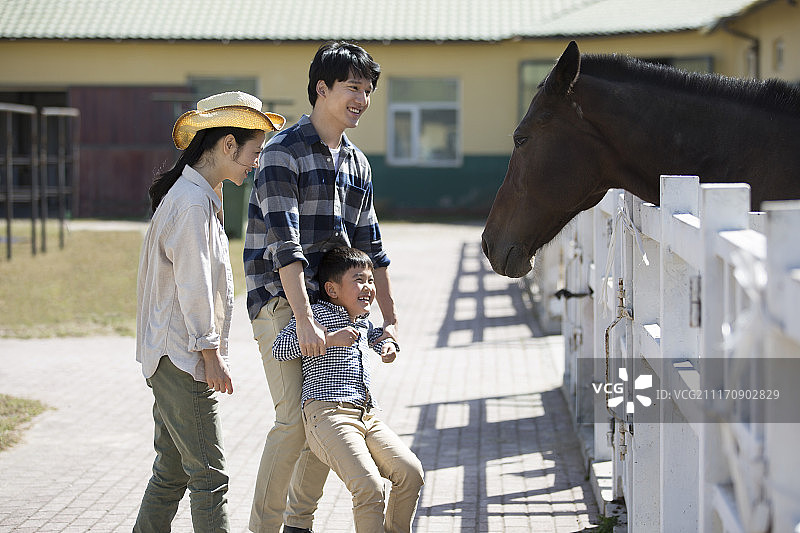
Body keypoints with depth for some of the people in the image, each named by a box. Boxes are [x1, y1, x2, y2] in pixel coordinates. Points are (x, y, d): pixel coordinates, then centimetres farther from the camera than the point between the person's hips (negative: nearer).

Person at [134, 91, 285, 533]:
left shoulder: (199, 195, 16)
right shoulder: (192, 202, -16)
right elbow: (193, 287, -19)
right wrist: (212, 357, -15)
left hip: (171, 358, 10)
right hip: (183, 359, -10)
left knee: (173, 470, 14)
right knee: (208, 475, -7)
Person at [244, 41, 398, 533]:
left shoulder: (357, 164, 13)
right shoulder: (284, 152, -10)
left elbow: (370, 246, 19)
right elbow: (284, 243, -19)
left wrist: (392, 320, 15)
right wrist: (305, 321, -26)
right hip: (281, 302, -7)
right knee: (294, 418, -14)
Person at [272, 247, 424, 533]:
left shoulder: (363, 322, 22)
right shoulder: (317, 313, -2)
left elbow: (377, 335, 47)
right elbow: (279, 349, -13)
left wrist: (388, 344, 23)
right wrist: (329, 338, -18)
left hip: (367, 416, 8)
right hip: (328, 414, -8)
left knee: (411, 471, -8)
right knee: (368, 487, -24)